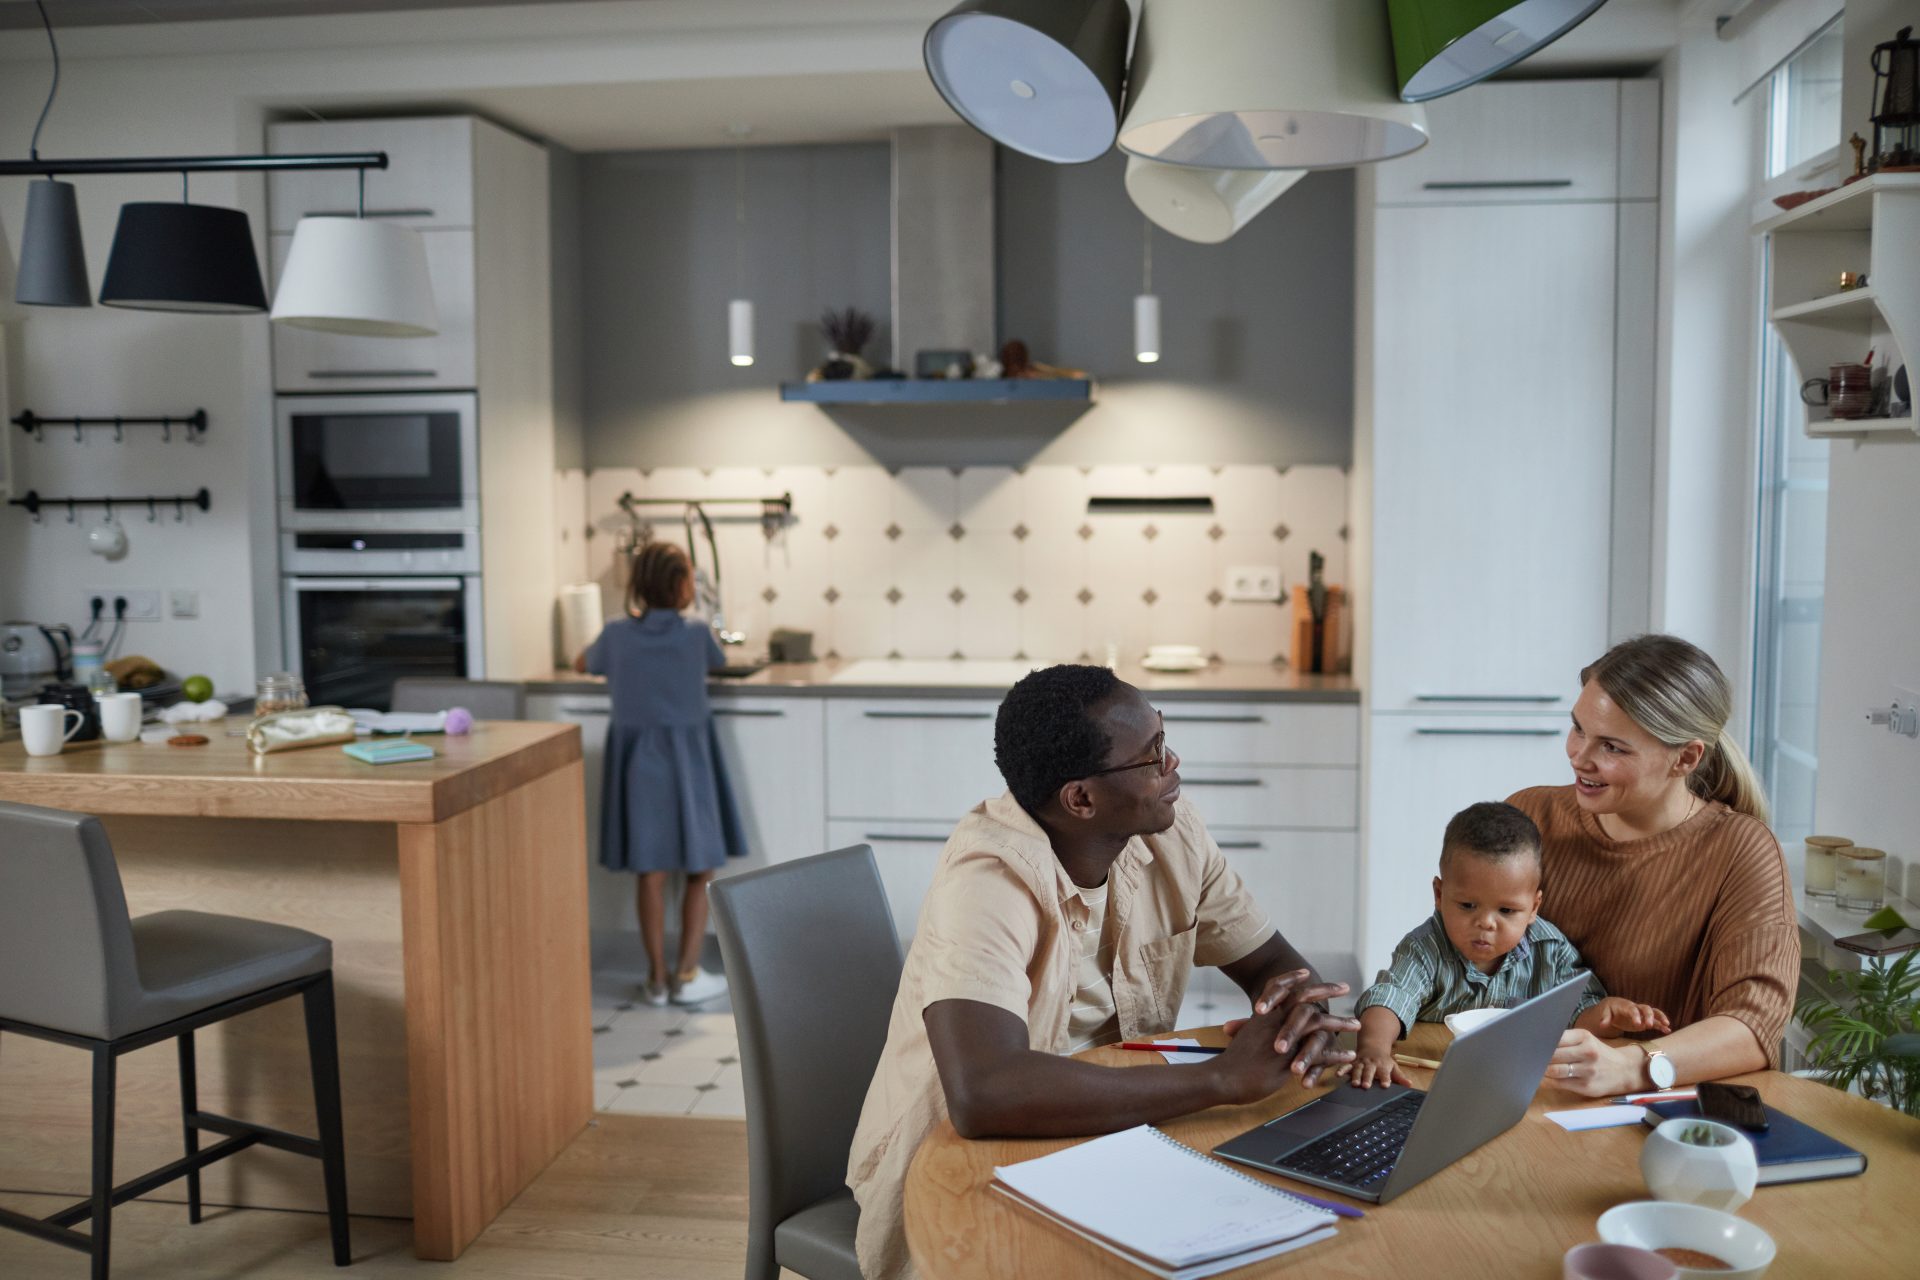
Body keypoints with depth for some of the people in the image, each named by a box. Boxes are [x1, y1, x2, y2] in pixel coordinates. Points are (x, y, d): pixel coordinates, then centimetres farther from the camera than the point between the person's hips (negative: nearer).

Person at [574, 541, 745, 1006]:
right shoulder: (695, 633, -8)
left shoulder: (618, 635, -2)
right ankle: (687, 974, 5)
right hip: (687, 757, -3)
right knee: (701, 869, 8)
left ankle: (657, 978, 12)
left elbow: (582, 664, 18)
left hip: (637, 755, 3)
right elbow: (716, 662, 14)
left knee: (651, 870, 8)